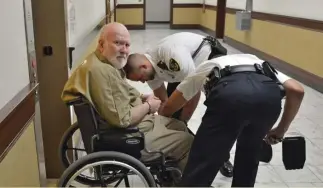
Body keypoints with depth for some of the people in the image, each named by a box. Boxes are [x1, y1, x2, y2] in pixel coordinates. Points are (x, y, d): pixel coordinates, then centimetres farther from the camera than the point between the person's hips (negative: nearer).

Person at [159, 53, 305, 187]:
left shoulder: (205, 67, 42)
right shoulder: (261, 65, 44)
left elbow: (168, 107, 45)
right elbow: (297, 91, 26)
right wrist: (281, 130, 37)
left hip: (229, 93, -3)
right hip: (270, 95, 3)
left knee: (201, 166, 4)